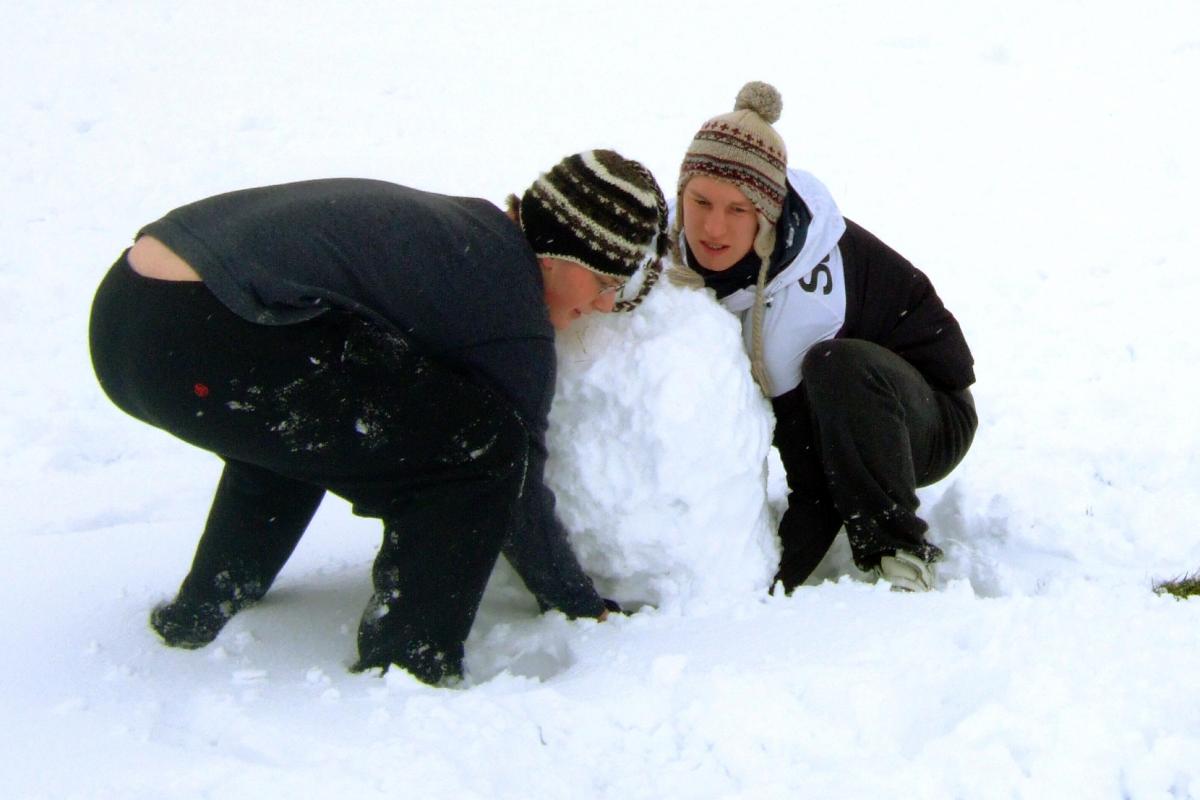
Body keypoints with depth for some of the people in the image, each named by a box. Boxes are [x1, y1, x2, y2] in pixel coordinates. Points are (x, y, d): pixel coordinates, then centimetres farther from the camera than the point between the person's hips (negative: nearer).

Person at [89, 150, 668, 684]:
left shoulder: (457, 227, 25)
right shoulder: (511, 314, -2)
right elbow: (519, 494, 6)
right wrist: (586, 611, 21)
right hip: (204, 344, -11)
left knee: (295, 423, 40)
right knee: (485, 444, -6)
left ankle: (199, 612, 38)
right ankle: (404, 671, 3)